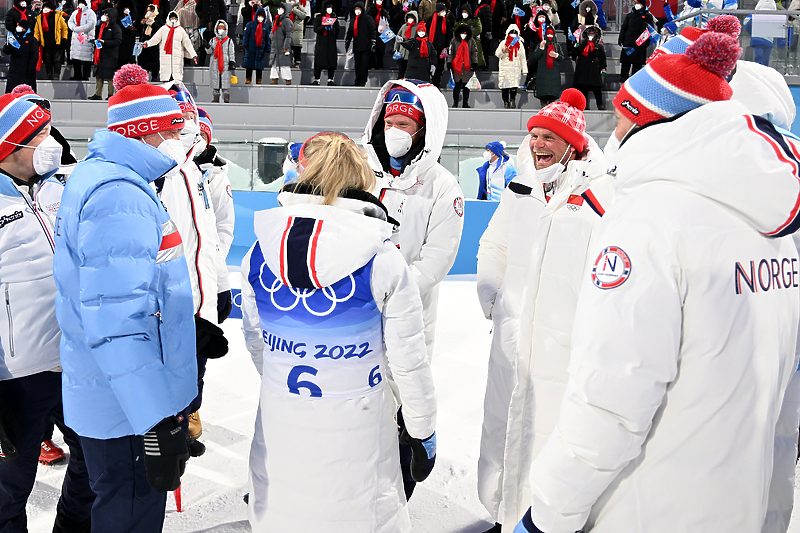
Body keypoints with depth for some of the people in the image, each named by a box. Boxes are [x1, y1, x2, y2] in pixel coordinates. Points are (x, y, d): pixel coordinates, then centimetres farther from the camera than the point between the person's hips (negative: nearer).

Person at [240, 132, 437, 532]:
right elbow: (407, 360, -10)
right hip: (356, 429, -3)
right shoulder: (383, 261, -16)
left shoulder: (259, 254, -6)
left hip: (279, 421, 3)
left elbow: (255, 339, 8)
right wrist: (423, 432, 4)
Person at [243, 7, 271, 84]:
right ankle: (248, 80, 9)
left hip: (261, 49, 1)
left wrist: (268, 49, 7)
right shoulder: (250, 25, 4)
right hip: (251, 48, -1)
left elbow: (267, 39, 12)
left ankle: (259, 80, 10)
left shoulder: (266, 27, 9)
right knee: (249, 65, 2)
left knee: (260, 66, 3)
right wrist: (244, 44, -8)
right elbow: (246, 35, 2)